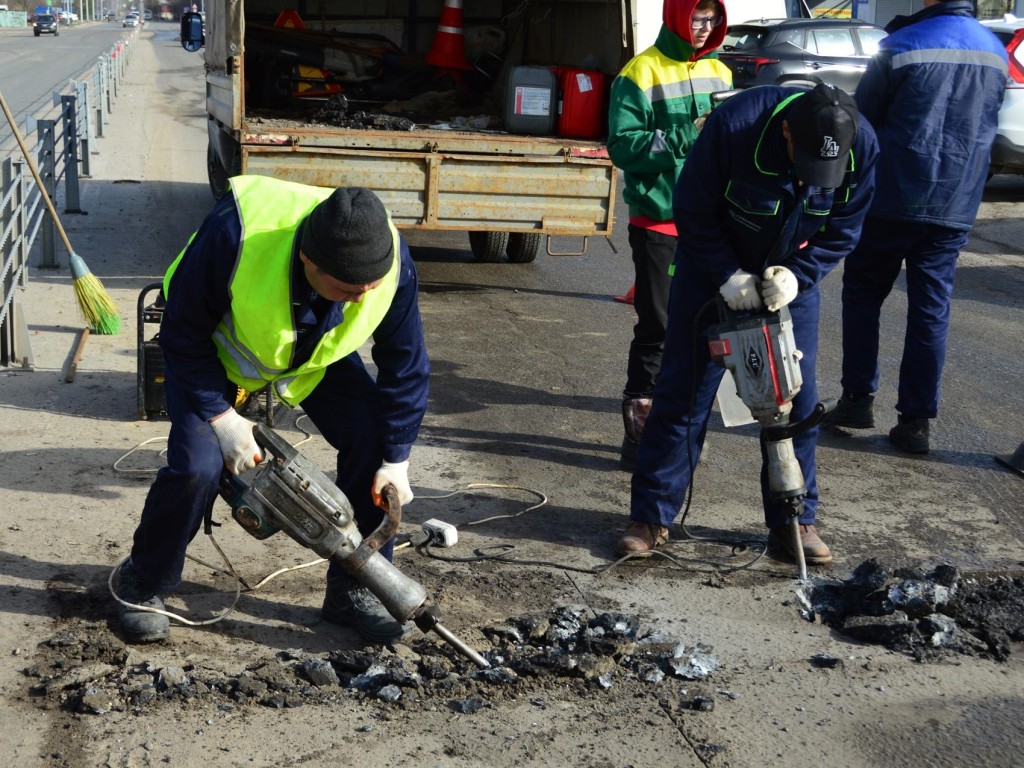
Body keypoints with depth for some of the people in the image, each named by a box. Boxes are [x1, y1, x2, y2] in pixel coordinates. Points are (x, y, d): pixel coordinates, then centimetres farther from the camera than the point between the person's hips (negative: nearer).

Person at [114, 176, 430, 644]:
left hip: (316, 351, 3)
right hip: (219, 345, -3)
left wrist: (396, 461, -14)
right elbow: (183, 336, -26)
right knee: (197, 466, -20)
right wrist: (222, 418, -28)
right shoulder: (235, 234, -42)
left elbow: (405, 365, -15)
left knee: (371, 439, -14)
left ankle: (354, 591, 3)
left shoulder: (392, 263, -31)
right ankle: (144, 583, 8)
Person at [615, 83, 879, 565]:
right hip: (714, 267, -2)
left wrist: (797, 276, -23)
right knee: (684, 391, -2)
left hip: (791, 277, 3)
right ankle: (651, 518, 6)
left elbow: (842, 233, -9)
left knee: (796, 396, 1)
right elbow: (691, 212, -20)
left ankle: (793, 522, 14)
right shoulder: (734, 124, -32)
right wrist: (729, 276, -25)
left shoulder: (861, 146, -22)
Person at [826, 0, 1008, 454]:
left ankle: (859, 399, 12)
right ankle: (915, 420, 7)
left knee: (862, 297, 12)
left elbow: (862, 122, -3)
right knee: (931, 311, 6)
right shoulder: (996, 53, 5)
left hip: (893, 200, -4)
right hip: (956, 208, 4)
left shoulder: (901, 47, -11)